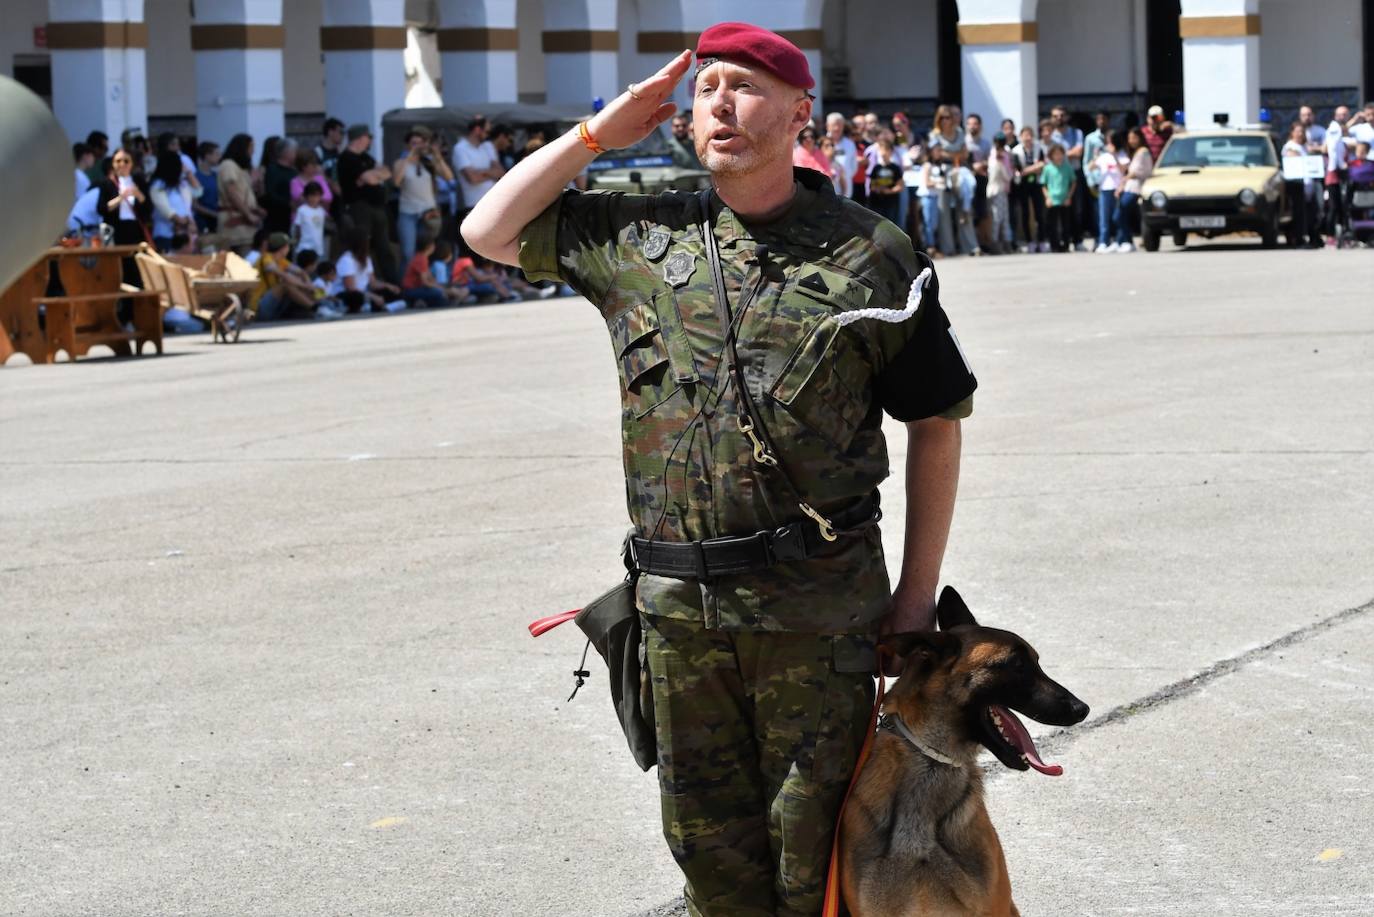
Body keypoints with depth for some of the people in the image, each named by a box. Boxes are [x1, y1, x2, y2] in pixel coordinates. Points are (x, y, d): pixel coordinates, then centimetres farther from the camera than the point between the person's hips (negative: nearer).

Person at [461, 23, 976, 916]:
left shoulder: (869, 255, -3)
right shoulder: (639, 236, 7)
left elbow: (937, 421, 2)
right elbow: (490, 231, 14)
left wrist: (918, 592, 0)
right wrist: (597, 134, 5)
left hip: (818, 604, -3)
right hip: (679, 605, 4)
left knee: (811, 842, 5)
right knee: (707, 838, 13)